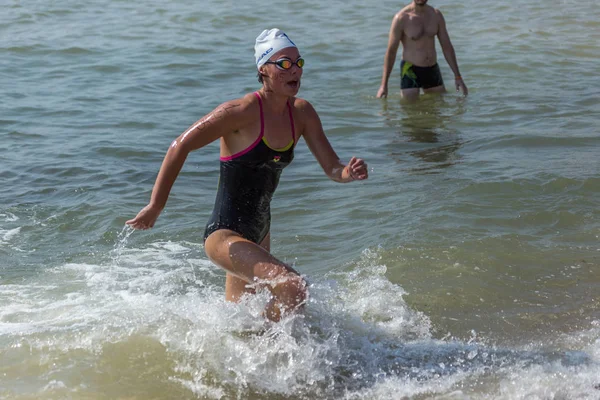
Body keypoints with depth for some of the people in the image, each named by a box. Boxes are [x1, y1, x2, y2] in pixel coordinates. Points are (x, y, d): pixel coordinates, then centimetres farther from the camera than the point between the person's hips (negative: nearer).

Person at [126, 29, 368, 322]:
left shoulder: (302, 114, -2)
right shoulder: (242, 112, -21)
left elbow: (332, 169, 0)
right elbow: (181, 146, -18)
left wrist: (349, 173, -24)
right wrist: (155, 206, -16)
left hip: (259, 234, 8)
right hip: (224, 235, -8)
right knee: (293, 288, -26)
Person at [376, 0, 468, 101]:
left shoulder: (436, 15, 2)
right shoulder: (401, 18, -12)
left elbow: (447, 47, 7)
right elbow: (391, 51, -9)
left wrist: (458, 77, 4)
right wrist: (384, 85, -10)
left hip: (433, 70, 5)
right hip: (410, 70, -5)